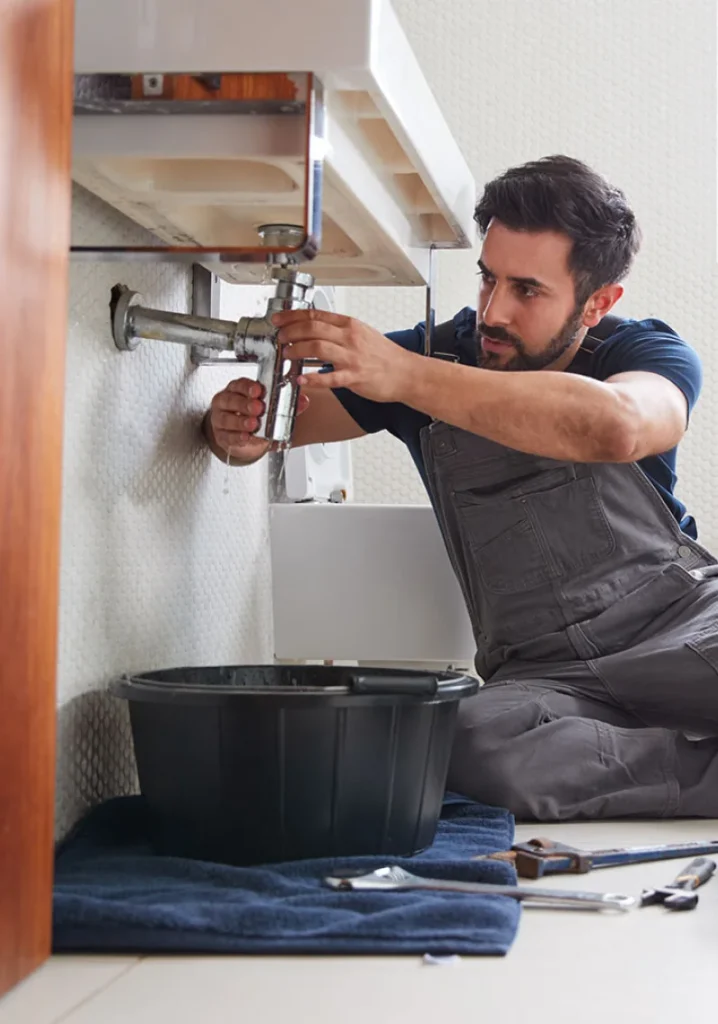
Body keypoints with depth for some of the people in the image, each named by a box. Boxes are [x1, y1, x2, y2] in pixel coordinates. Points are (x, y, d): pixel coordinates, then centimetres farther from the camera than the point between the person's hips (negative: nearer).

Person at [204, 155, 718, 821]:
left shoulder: (645, 353, -3)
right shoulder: (441, 352, 6)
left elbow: (616, 427, -29)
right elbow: (280, 416, 13)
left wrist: (406, 377, -36)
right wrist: (233, 428, -15)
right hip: (543, 674, 3)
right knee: (473, 745, -36)